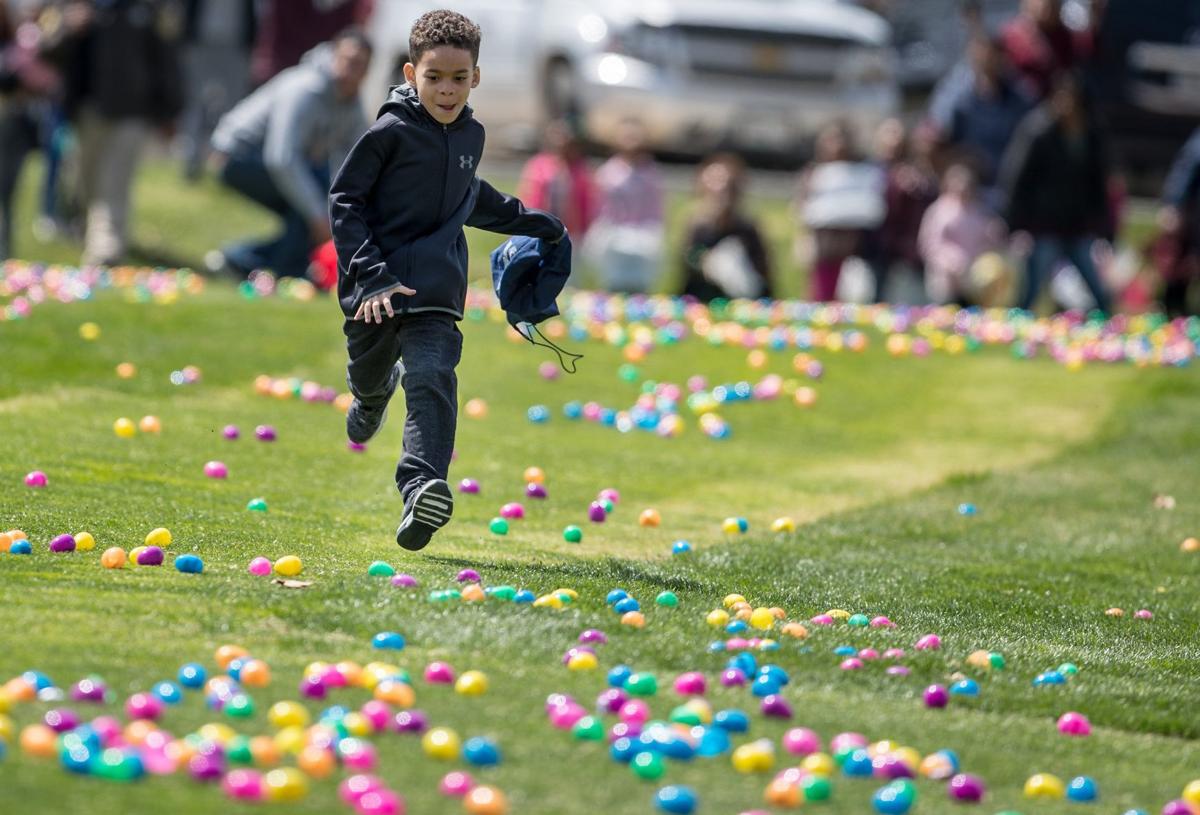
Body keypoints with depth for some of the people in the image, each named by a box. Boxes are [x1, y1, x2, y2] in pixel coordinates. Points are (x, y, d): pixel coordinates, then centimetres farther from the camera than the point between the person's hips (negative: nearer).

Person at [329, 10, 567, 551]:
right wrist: (369, 274, -16)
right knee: (369, 379, 17)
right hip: (376, 290, -2)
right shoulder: (390, 132, -8)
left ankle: (421, 486, -34)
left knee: (432, 380, -19)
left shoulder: (470, 136, 10)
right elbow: (344, 200, -7)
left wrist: (536, 224, 36)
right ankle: (373, 398, 56)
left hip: (436, 288, 2)